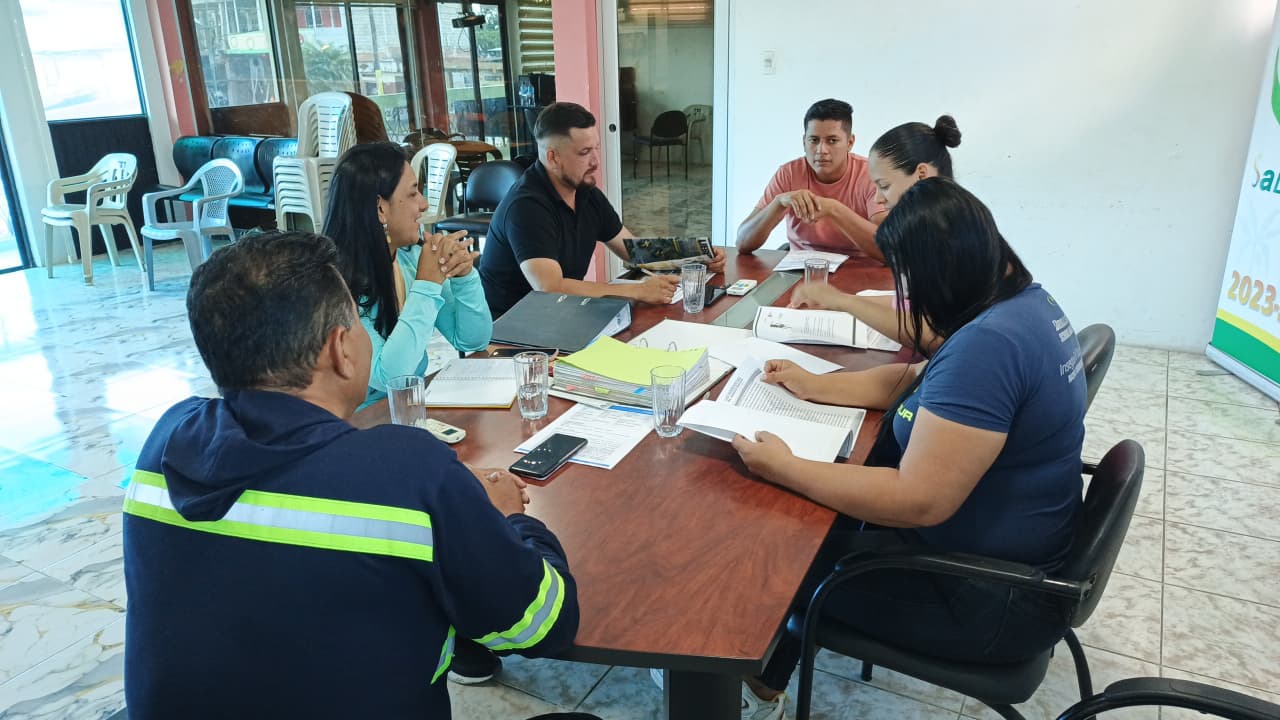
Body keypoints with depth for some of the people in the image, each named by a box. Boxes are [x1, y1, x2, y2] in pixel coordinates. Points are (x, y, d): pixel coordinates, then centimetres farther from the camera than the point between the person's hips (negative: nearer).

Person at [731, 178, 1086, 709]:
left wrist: (784, 469, -24)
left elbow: (918, 502, -32)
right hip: (1008, 551, 9)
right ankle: (768, 669, 30)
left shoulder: (988, 344, -32)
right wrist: (812, 386, 7)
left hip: (995, 599, -9)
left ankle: (761, 676, 32)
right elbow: (917, 381, 13)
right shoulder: (1024, 302, 1)